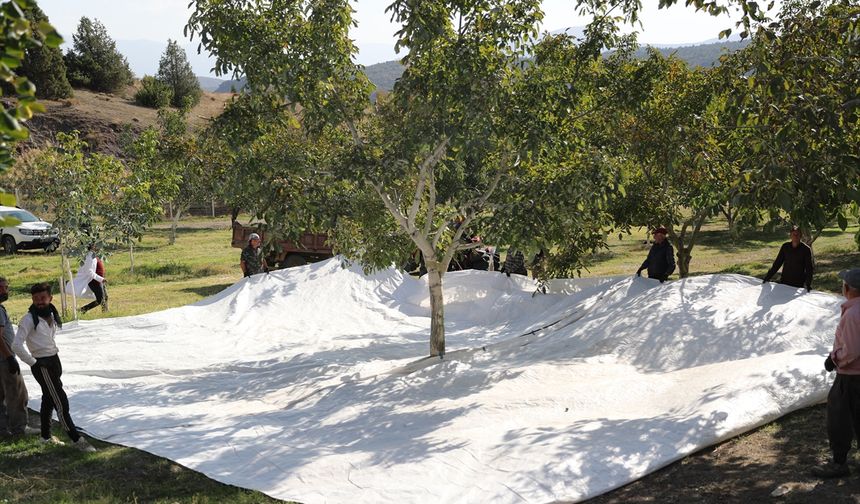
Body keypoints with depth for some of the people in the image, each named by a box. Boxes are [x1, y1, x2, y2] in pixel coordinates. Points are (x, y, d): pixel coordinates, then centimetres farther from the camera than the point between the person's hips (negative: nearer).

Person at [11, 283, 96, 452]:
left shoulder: (51, 315, 6)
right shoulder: (29, 319, -18)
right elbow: (17, 345, -23)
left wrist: (54, 353, 14)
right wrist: (33, 363, -18)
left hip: (54, 360, 8)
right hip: (42, 365, -8)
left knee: (49, 400, 20)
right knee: (61, 402, -8)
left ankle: (46, 436, 34)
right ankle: (77, 439, -4)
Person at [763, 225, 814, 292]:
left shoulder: (806, 249, -8)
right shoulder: (785, 247, 1)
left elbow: (809, 268, -11)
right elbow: (777, 263, 6)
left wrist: (808, 284, -23)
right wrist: (767, 278, 2)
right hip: (784, 282, 3)